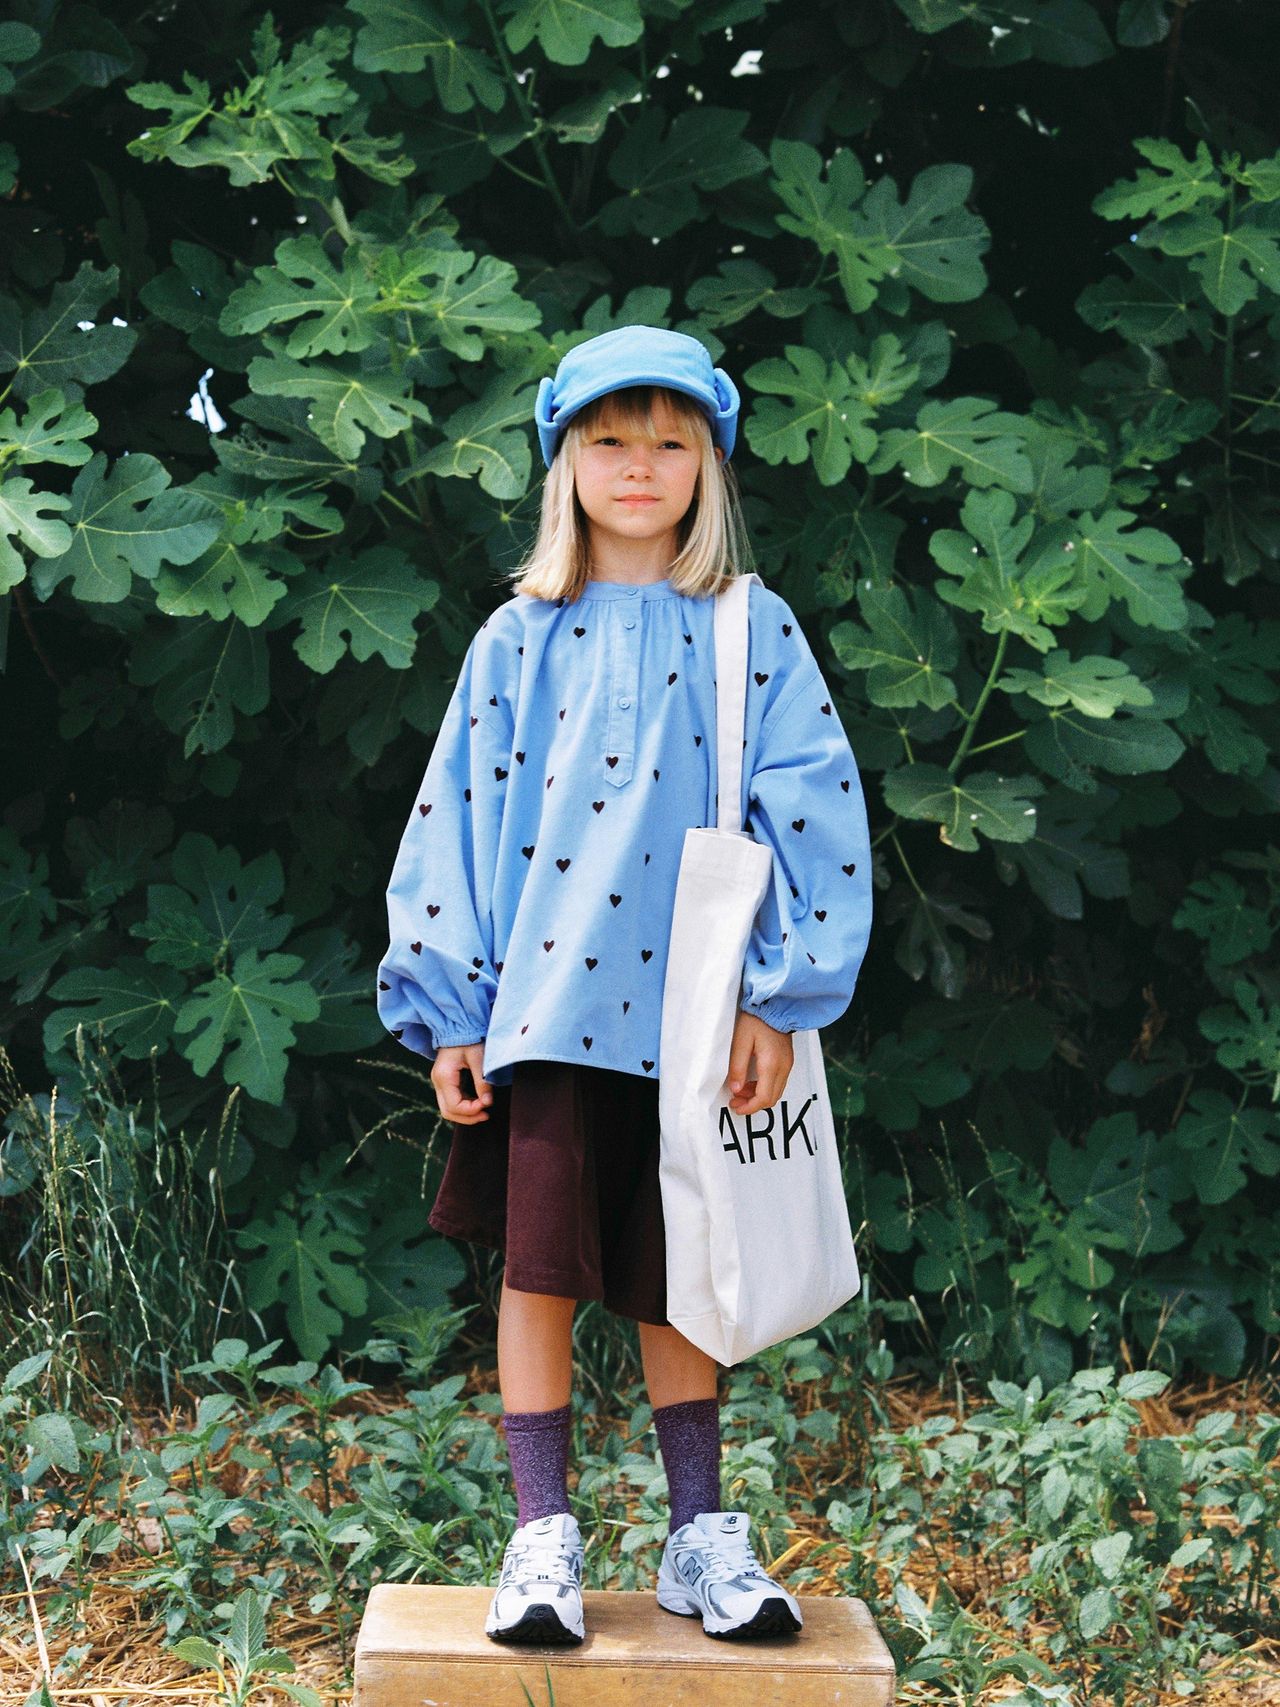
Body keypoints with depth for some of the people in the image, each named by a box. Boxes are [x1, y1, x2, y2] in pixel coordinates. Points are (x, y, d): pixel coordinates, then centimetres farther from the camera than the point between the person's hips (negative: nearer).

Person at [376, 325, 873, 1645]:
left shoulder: (750, 632, 5)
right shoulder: (520, 640, 7)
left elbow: (813, 817, 0)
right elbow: (457, 819, 6)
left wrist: (778, 998, -8)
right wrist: (450, 1014, 0)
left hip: (691, 1009, 0)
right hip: (544, 1006, 0)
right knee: (540, 1267, -1)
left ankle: (700, 1536, 19)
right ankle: (543, 1537, 9)